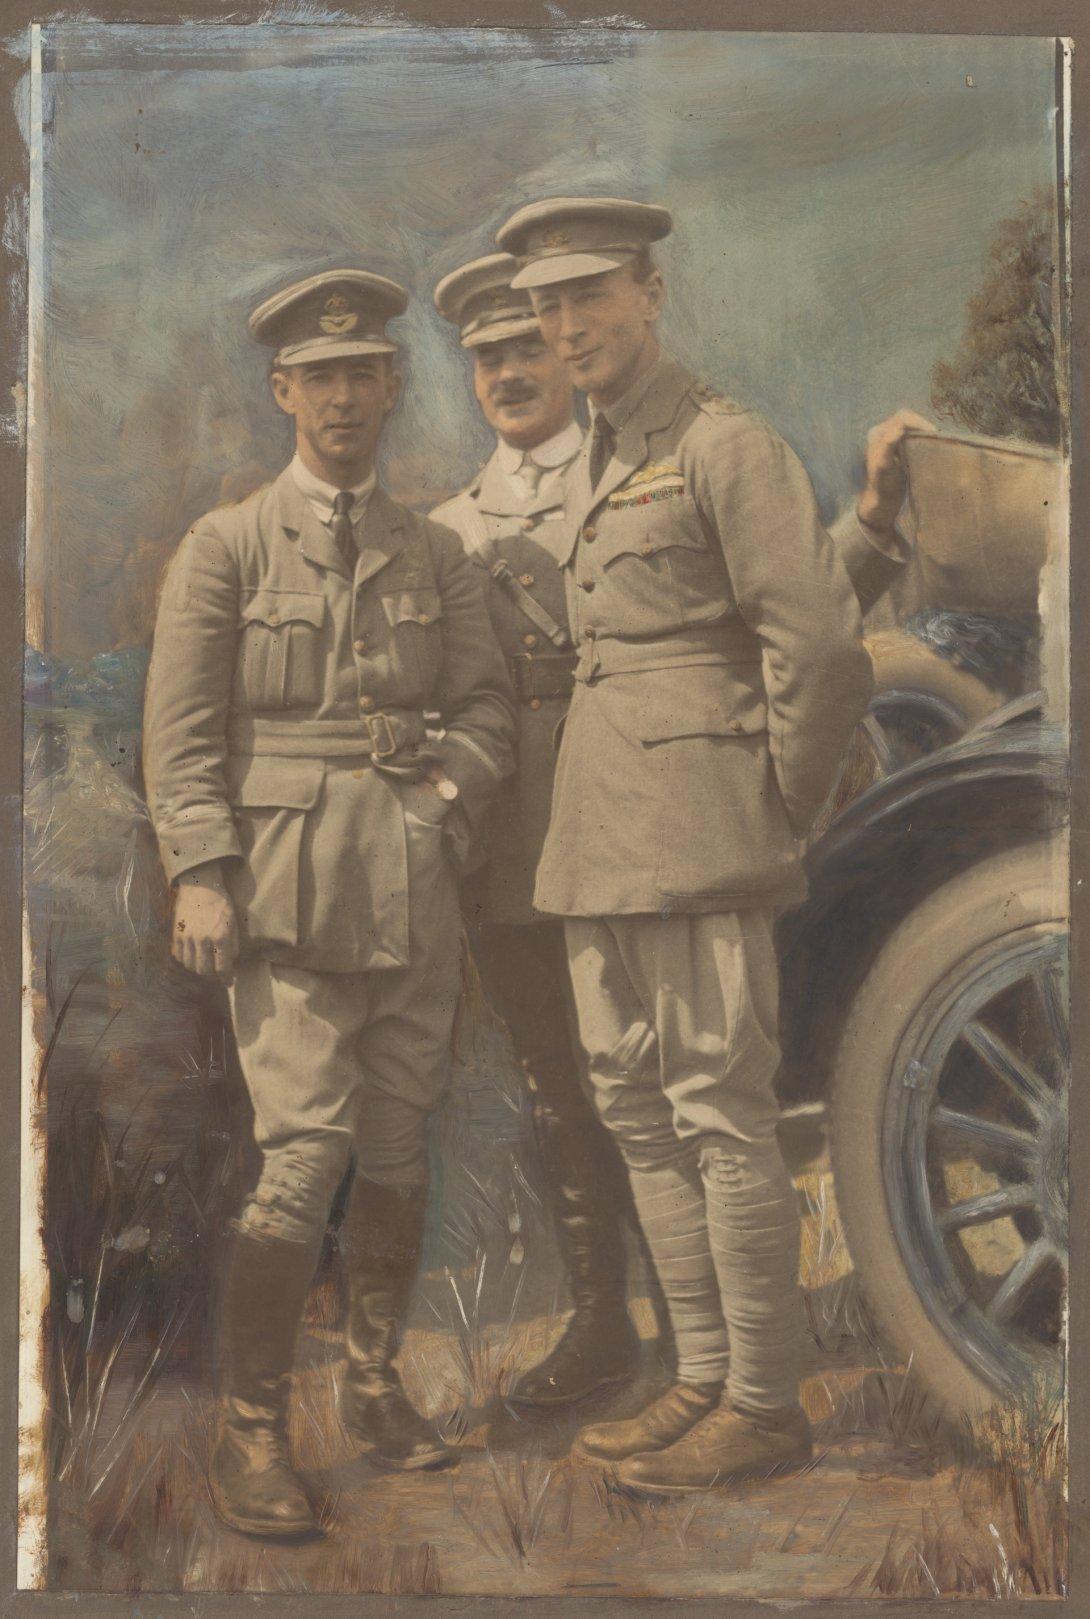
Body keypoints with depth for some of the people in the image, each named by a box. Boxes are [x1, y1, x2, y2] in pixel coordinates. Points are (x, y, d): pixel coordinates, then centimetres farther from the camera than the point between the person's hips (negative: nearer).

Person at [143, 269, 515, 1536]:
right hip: (287, 883, -4)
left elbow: (487, 705, 14)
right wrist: (200, 880, -12)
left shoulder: (434, 554, 13)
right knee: (306, 1150, -11)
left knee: (399, 1143, 9)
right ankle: (249, 1433, 1)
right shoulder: (224, 548, 3)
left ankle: (375, 1385, 26)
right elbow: (180, 732, -3)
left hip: (414, 884, 4)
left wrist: (453, 783, -6)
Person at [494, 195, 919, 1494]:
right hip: (599, 839, 9)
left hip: (697, 834, -9)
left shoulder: (725, 445, -6)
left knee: (721, 1114, -4)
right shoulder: (591, 471, 21)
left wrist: (782, 809, -7)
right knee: (634, 1105, 11)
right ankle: (704, 1379, 22)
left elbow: (814, 638, -11)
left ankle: (764, 1406, 8)